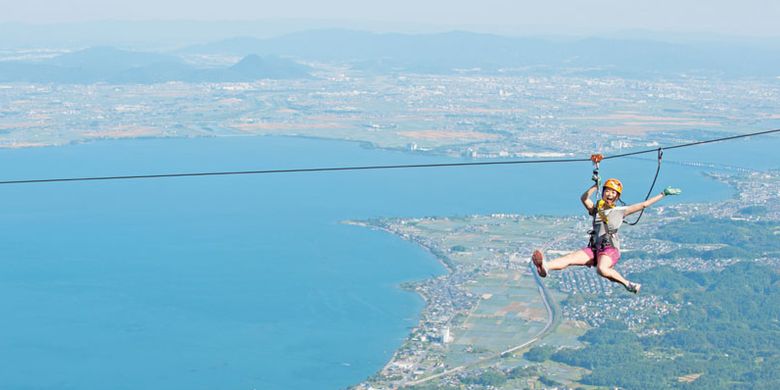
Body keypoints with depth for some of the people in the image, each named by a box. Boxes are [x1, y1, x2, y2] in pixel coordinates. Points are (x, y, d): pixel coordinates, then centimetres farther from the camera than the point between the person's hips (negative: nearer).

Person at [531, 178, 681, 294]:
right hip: (593, 249, 4)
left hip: (611, 249, -4)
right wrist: (596, 186, -7)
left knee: (601, 269, -38)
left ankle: (627, 284, -20)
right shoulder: (596, 209, 18)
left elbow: (643, 205, 11)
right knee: (570, 258, -24)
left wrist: (663, 194, 11)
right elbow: (584, 198, -1)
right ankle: (545, 267, -48)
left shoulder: (620, 211, 10)